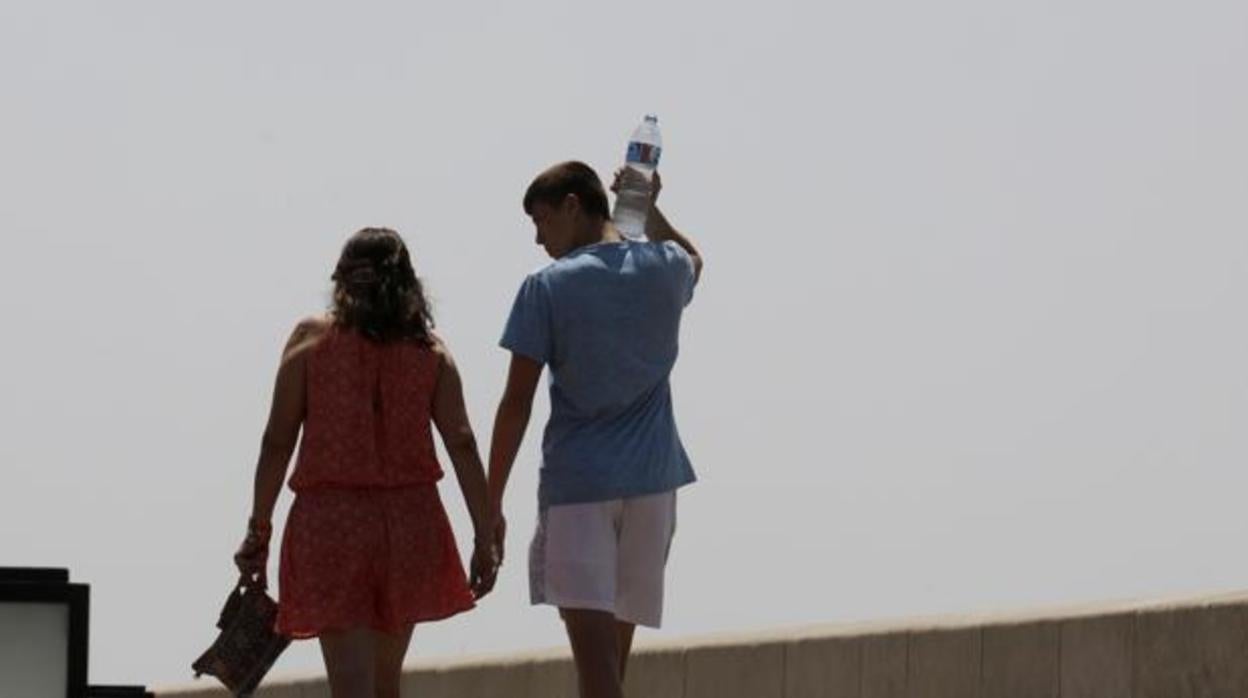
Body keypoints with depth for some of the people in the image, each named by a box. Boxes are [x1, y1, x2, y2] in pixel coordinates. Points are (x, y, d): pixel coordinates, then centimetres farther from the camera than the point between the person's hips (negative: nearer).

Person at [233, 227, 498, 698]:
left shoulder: (311, 338, 0)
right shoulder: (431, 351, 5)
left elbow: (277, 443, -4)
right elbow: (461, 444, -2)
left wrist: (259, 531, 1)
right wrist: (484, 539, -2)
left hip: (329, 522, -3)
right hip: (408, 521, 3)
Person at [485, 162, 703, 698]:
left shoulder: (547, 288, -7)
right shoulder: (664, 269, 6)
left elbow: (517, 404, -8)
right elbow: (693, 258, 35)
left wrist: (491, 504, -3)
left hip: (577, 480, -5)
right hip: (651, 479, 5)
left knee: (593, 645, -13)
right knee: (616, 643, 17)